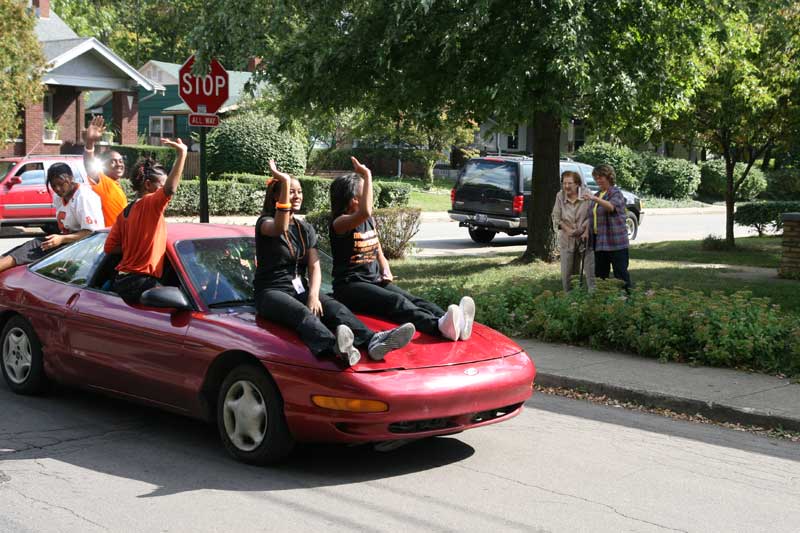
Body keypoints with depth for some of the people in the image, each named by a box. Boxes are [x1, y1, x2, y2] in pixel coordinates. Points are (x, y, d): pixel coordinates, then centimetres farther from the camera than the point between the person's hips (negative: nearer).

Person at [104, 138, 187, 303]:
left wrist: (133, 245, 12)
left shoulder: (125, 212, 16)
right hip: (140, 282, -10)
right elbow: (170, 188, -29)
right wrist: (181, 154, -28)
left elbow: (109, 247, 12)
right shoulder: (150, 204, -8)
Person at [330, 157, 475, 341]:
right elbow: (364, 212, -32)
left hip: (375, 282, 7)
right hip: (350, 285, -7)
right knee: (396, 302, -35)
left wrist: (386, 272, 2)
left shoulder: (369, 222, 16)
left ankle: (453, 324, -51)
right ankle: (439, 326, -62)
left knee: (412, 300, -23)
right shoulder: (340, 222, -9)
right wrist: (367, 176, -26)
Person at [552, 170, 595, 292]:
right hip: (567, 240, 2)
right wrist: (568, 230, -12)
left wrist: (586, 232, -14)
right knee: (566, 273, 4)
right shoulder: (560, 196, 0)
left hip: (585, 238, -2)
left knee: (590, 270, -3)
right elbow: (556, 217, 0)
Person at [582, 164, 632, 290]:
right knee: (600, 273, 9)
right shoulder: (597, 195, 18)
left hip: (615, 242, -8)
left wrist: (594, 199, -43)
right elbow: (592, 217, 25)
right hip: (599, 241, 8)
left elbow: (611, 206, -29)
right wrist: (587, 231, 10)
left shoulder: (616, 193, -6)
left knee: (620, 272, -7)